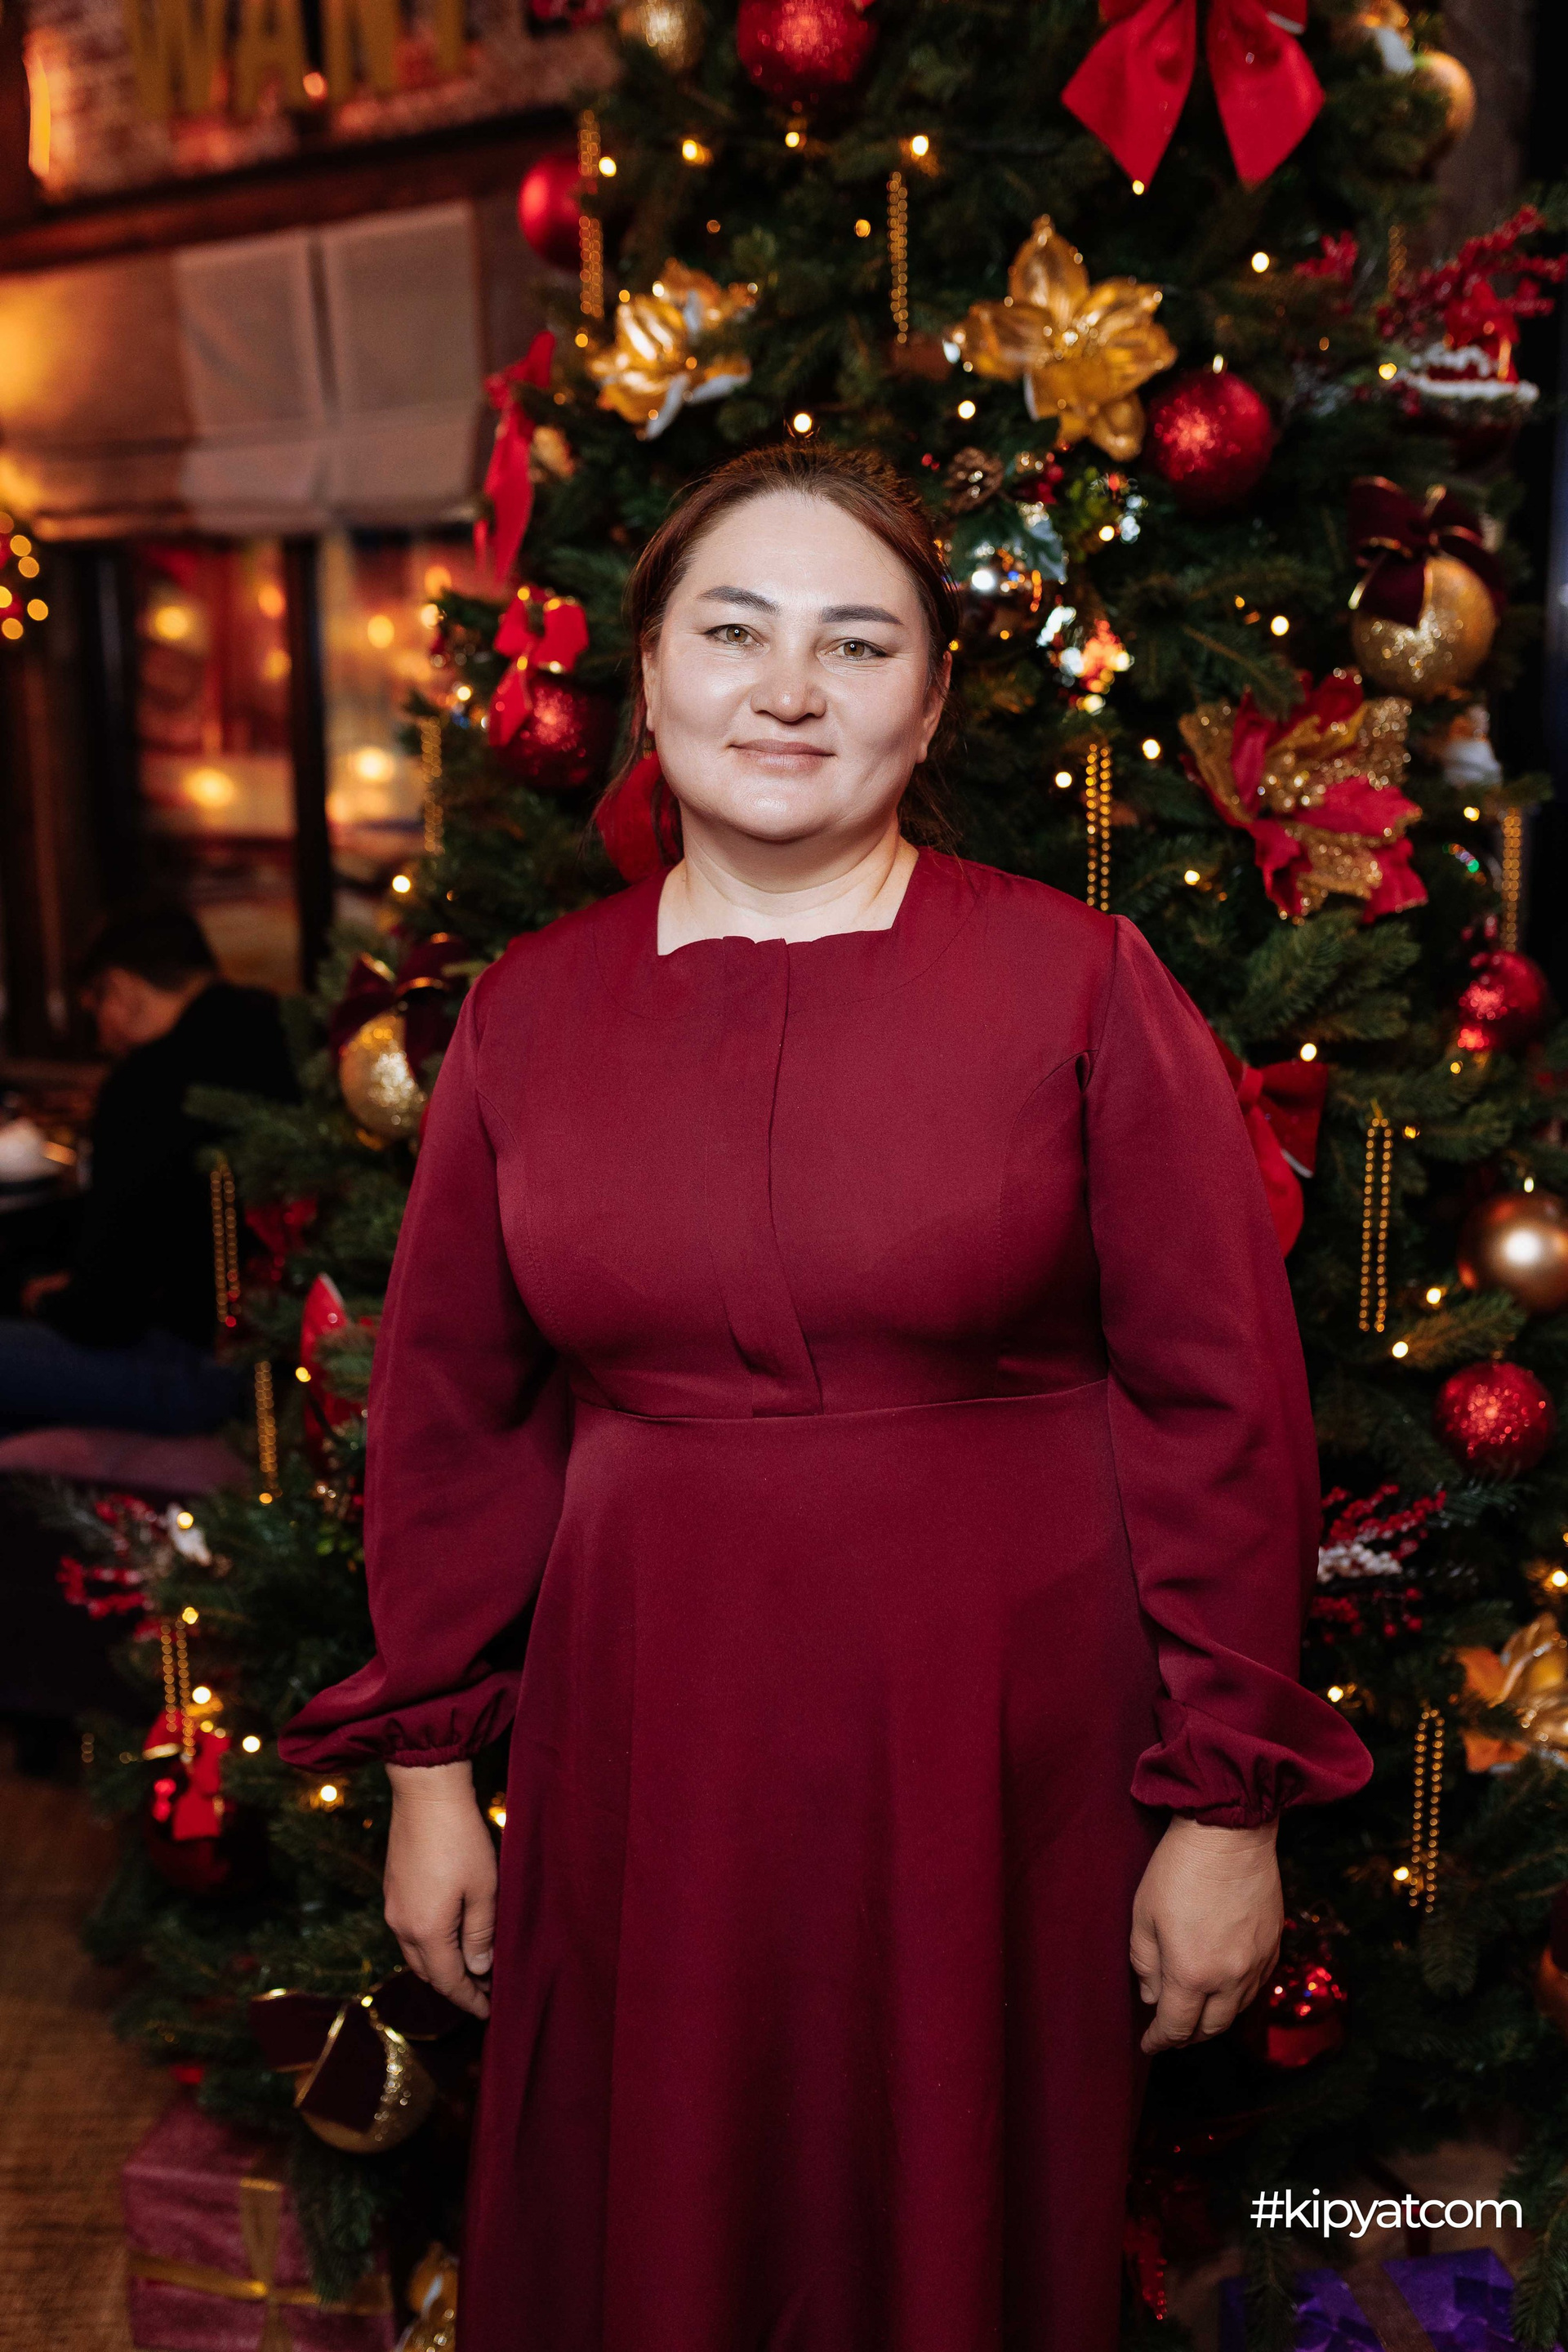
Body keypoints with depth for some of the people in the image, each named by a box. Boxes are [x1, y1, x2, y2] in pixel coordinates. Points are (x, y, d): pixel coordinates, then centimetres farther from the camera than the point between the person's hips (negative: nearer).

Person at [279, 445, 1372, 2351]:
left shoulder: (1083, 982, -6)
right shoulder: (529, 1012, 2)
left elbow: (1223, 1407, -5)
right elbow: (449, 1411, 8)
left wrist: (1227, 1802, -5)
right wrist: (429, 1769, 8)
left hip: (1000, 1760, -2)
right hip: (643, 1756, 3)